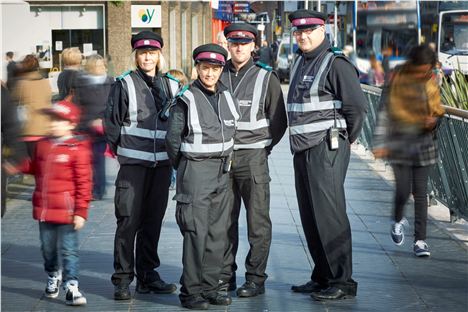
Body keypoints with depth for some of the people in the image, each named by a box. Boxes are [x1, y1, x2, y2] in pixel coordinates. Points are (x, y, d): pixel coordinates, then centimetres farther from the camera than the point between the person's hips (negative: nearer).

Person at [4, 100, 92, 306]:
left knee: (68, 250, -2)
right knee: (48, 248, 18)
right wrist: (19, 167, 8)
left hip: (66, 210, -6)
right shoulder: (43, 145, 7)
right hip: (43, 208, 6)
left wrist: (81, 211, -13)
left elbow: (83, 182, -11)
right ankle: (53, 277, 39)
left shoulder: (77, 148, -11)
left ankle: (71, 287, 3)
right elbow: (35, 167, 26)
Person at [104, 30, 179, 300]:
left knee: (153, 221, 9)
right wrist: (122, 152, 3)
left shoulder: (171, 86, 11)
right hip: (133, 164, -4)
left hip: (162, 164, 4)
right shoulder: (125, 84, -1)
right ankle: (123, 279, -1)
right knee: (129, 221, -7)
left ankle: (148, 275, 18)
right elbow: (112, 123, 1)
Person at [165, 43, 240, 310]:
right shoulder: (187, 99, -7)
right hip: (195, 171, -6)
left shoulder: (227, 96, 9)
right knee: (196, 232, -7)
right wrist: (184, 169, 6)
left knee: (218, 232, 7)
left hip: (222, 171, 6)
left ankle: (209, 287, 15)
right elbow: (173, 138, -2)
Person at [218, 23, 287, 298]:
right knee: (225, 220, 7)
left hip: (253, 158, -3)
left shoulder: (266, 76, 0)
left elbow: (279, 120, 3)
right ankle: (226, 275, 16)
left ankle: (256, 278, 3)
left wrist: (263, 148, 2)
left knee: (258, 221, -2)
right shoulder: (219, 75, 9)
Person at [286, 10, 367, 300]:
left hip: (327, 149, -9)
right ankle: (323, 277, 21)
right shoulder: (301, 63, 17)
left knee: (329, 215, -8)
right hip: (303, 151, 9)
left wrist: (347, 139, -4)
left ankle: (343, 282, -3)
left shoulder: (336, 63, -10)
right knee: (310, 217, 12)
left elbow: (357, 106, -15)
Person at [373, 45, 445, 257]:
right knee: (403, 190, -7)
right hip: (399, 142, -2)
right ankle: (398, 220, 27)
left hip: (423, 143, 3)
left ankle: (420, 240, 7)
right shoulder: (397, 80, -6)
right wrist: (380, 143, -9)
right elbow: (386, 112, -5)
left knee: (420, 191, 2)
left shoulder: (431, 84, 5)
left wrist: (434, 121, -9)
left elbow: (437, 112, 15)